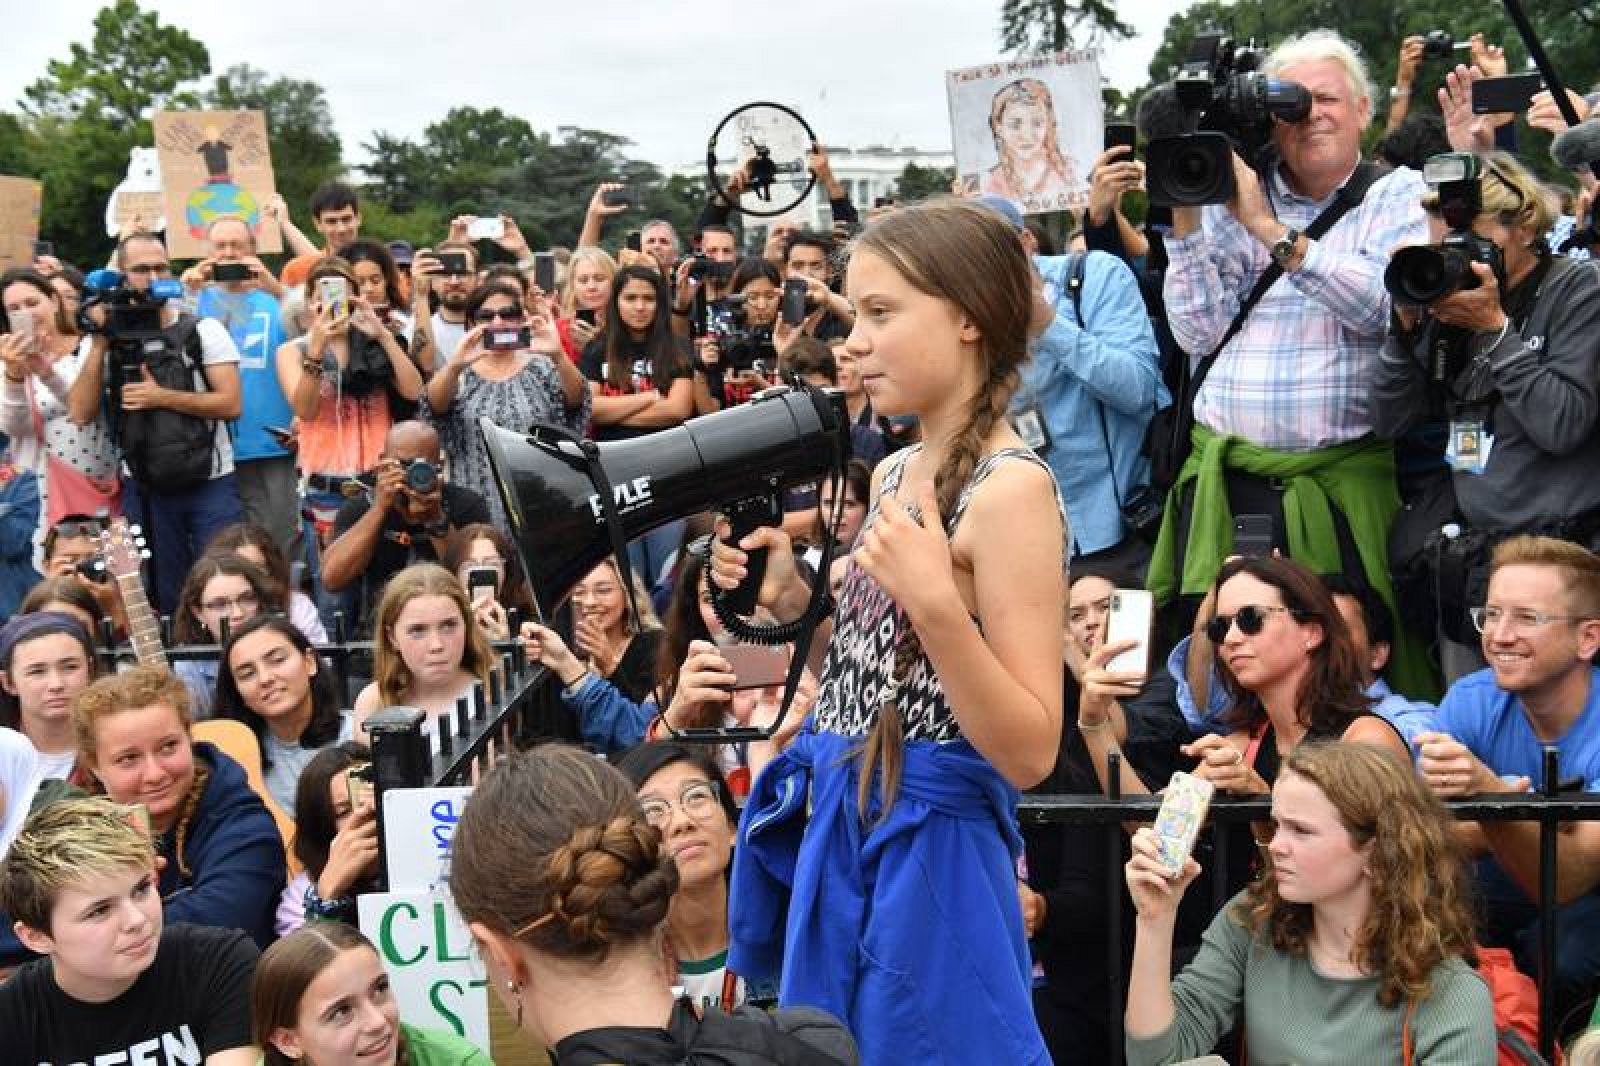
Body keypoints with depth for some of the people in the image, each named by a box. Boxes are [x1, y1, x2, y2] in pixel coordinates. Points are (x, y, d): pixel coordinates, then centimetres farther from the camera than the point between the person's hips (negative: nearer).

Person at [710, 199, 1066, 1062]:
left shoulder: (1010, 488, -17)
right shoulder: (896, 474, 8)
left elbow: (1030, 752, -19)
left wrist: (938, 604, -30)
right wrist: (791, 598, 2)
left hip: (929, 847, -8)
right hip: (842, 831, 8)